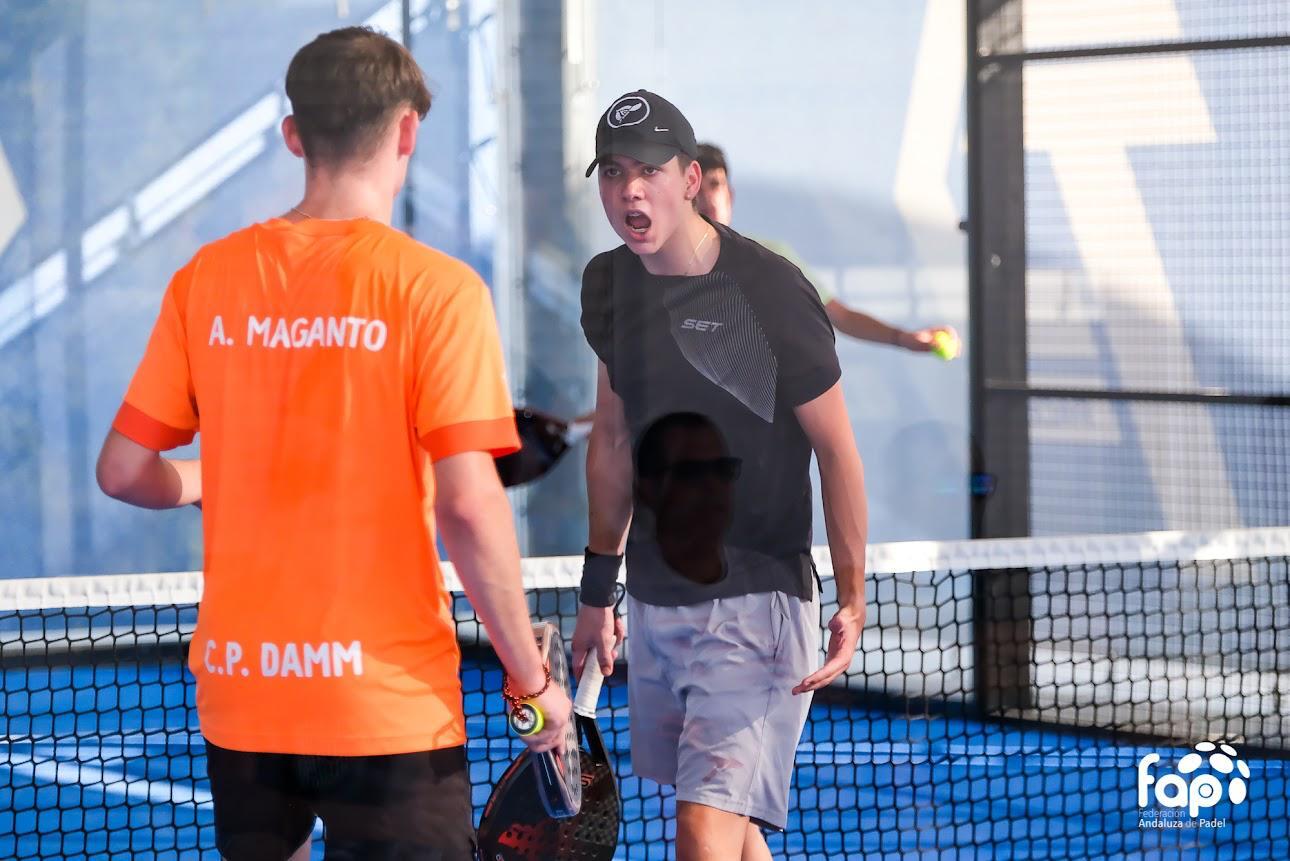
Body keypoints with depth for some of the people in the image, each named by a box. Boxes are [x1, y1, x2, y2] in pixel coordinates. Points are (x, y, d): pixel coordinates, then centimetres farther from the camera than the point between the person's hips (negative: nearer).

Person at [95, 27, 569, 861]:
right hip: (387, 700, -4)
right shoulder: (436, 288, -10)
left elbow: (124, 470, 7)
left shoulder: (207, 278, 3)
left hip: (237, 698, 5)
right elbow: (469, 505, -16)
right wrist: (531, 677, -6)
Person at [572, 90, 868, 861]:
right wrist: (600, 585, 20)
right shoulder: (610, 284, 5)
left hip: (754, 601, -7)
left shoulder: (770, 294, -15)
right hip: (656, 600, 7)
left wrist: (853, 601, -11)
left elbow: (836, 448, -8)